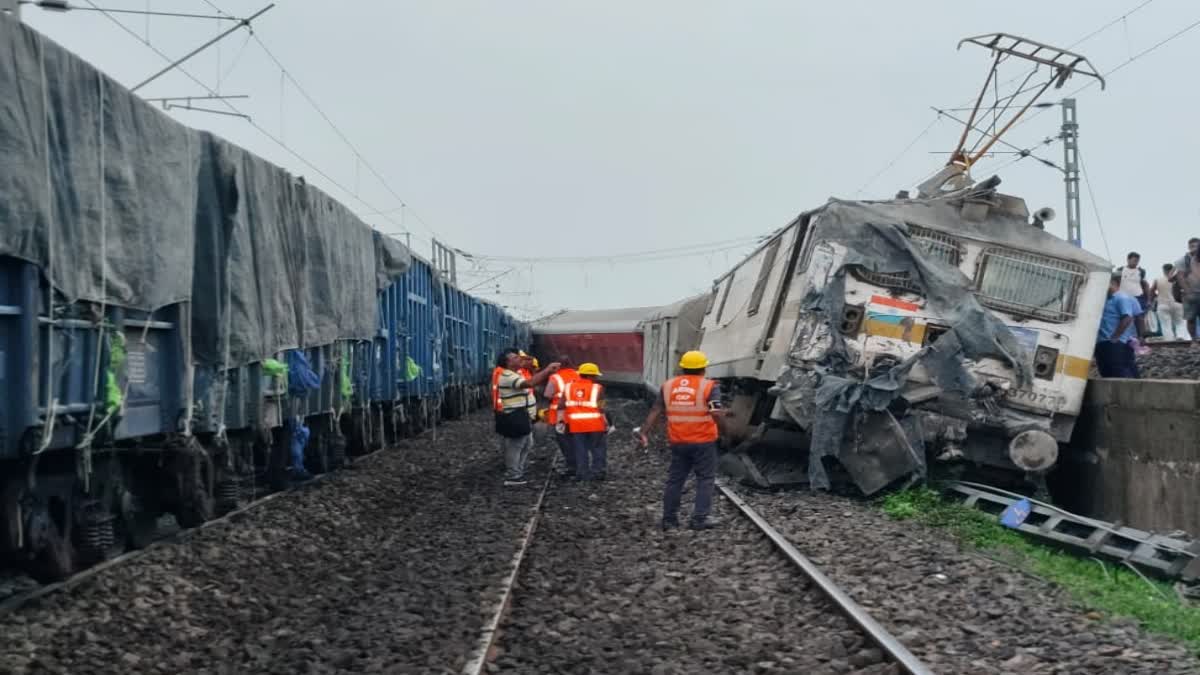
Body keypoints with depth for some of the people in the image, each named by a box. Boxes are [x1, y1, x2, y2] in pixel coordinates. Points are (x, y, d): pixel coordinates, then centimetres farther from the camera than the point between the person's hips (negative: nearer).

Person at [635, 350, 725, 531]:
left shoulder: (669, 385, 6)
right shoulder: (708, 386, -7)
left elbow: (655, 411, 3)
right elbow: (716, 414, -16)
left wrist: (644, 432, 2)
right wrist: (721, 431, -3)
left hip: (678, 441, 4)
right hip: (703, 441, -4)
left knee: (675, 479, 12)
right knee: (705, 479, 6)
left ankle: (669, 519, 15)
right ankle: (700, 519, 2)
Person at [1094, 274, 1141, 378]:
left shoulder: (1122, 298, -7)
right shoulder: (1107, 300, 21)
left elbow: (1127, 319, -18)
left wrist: (1114, 337, -20)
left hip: (1115, 345, -10)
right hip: (1104, 344, 10)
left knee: (1120, 376, -14)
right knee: (1108, 375, 9)